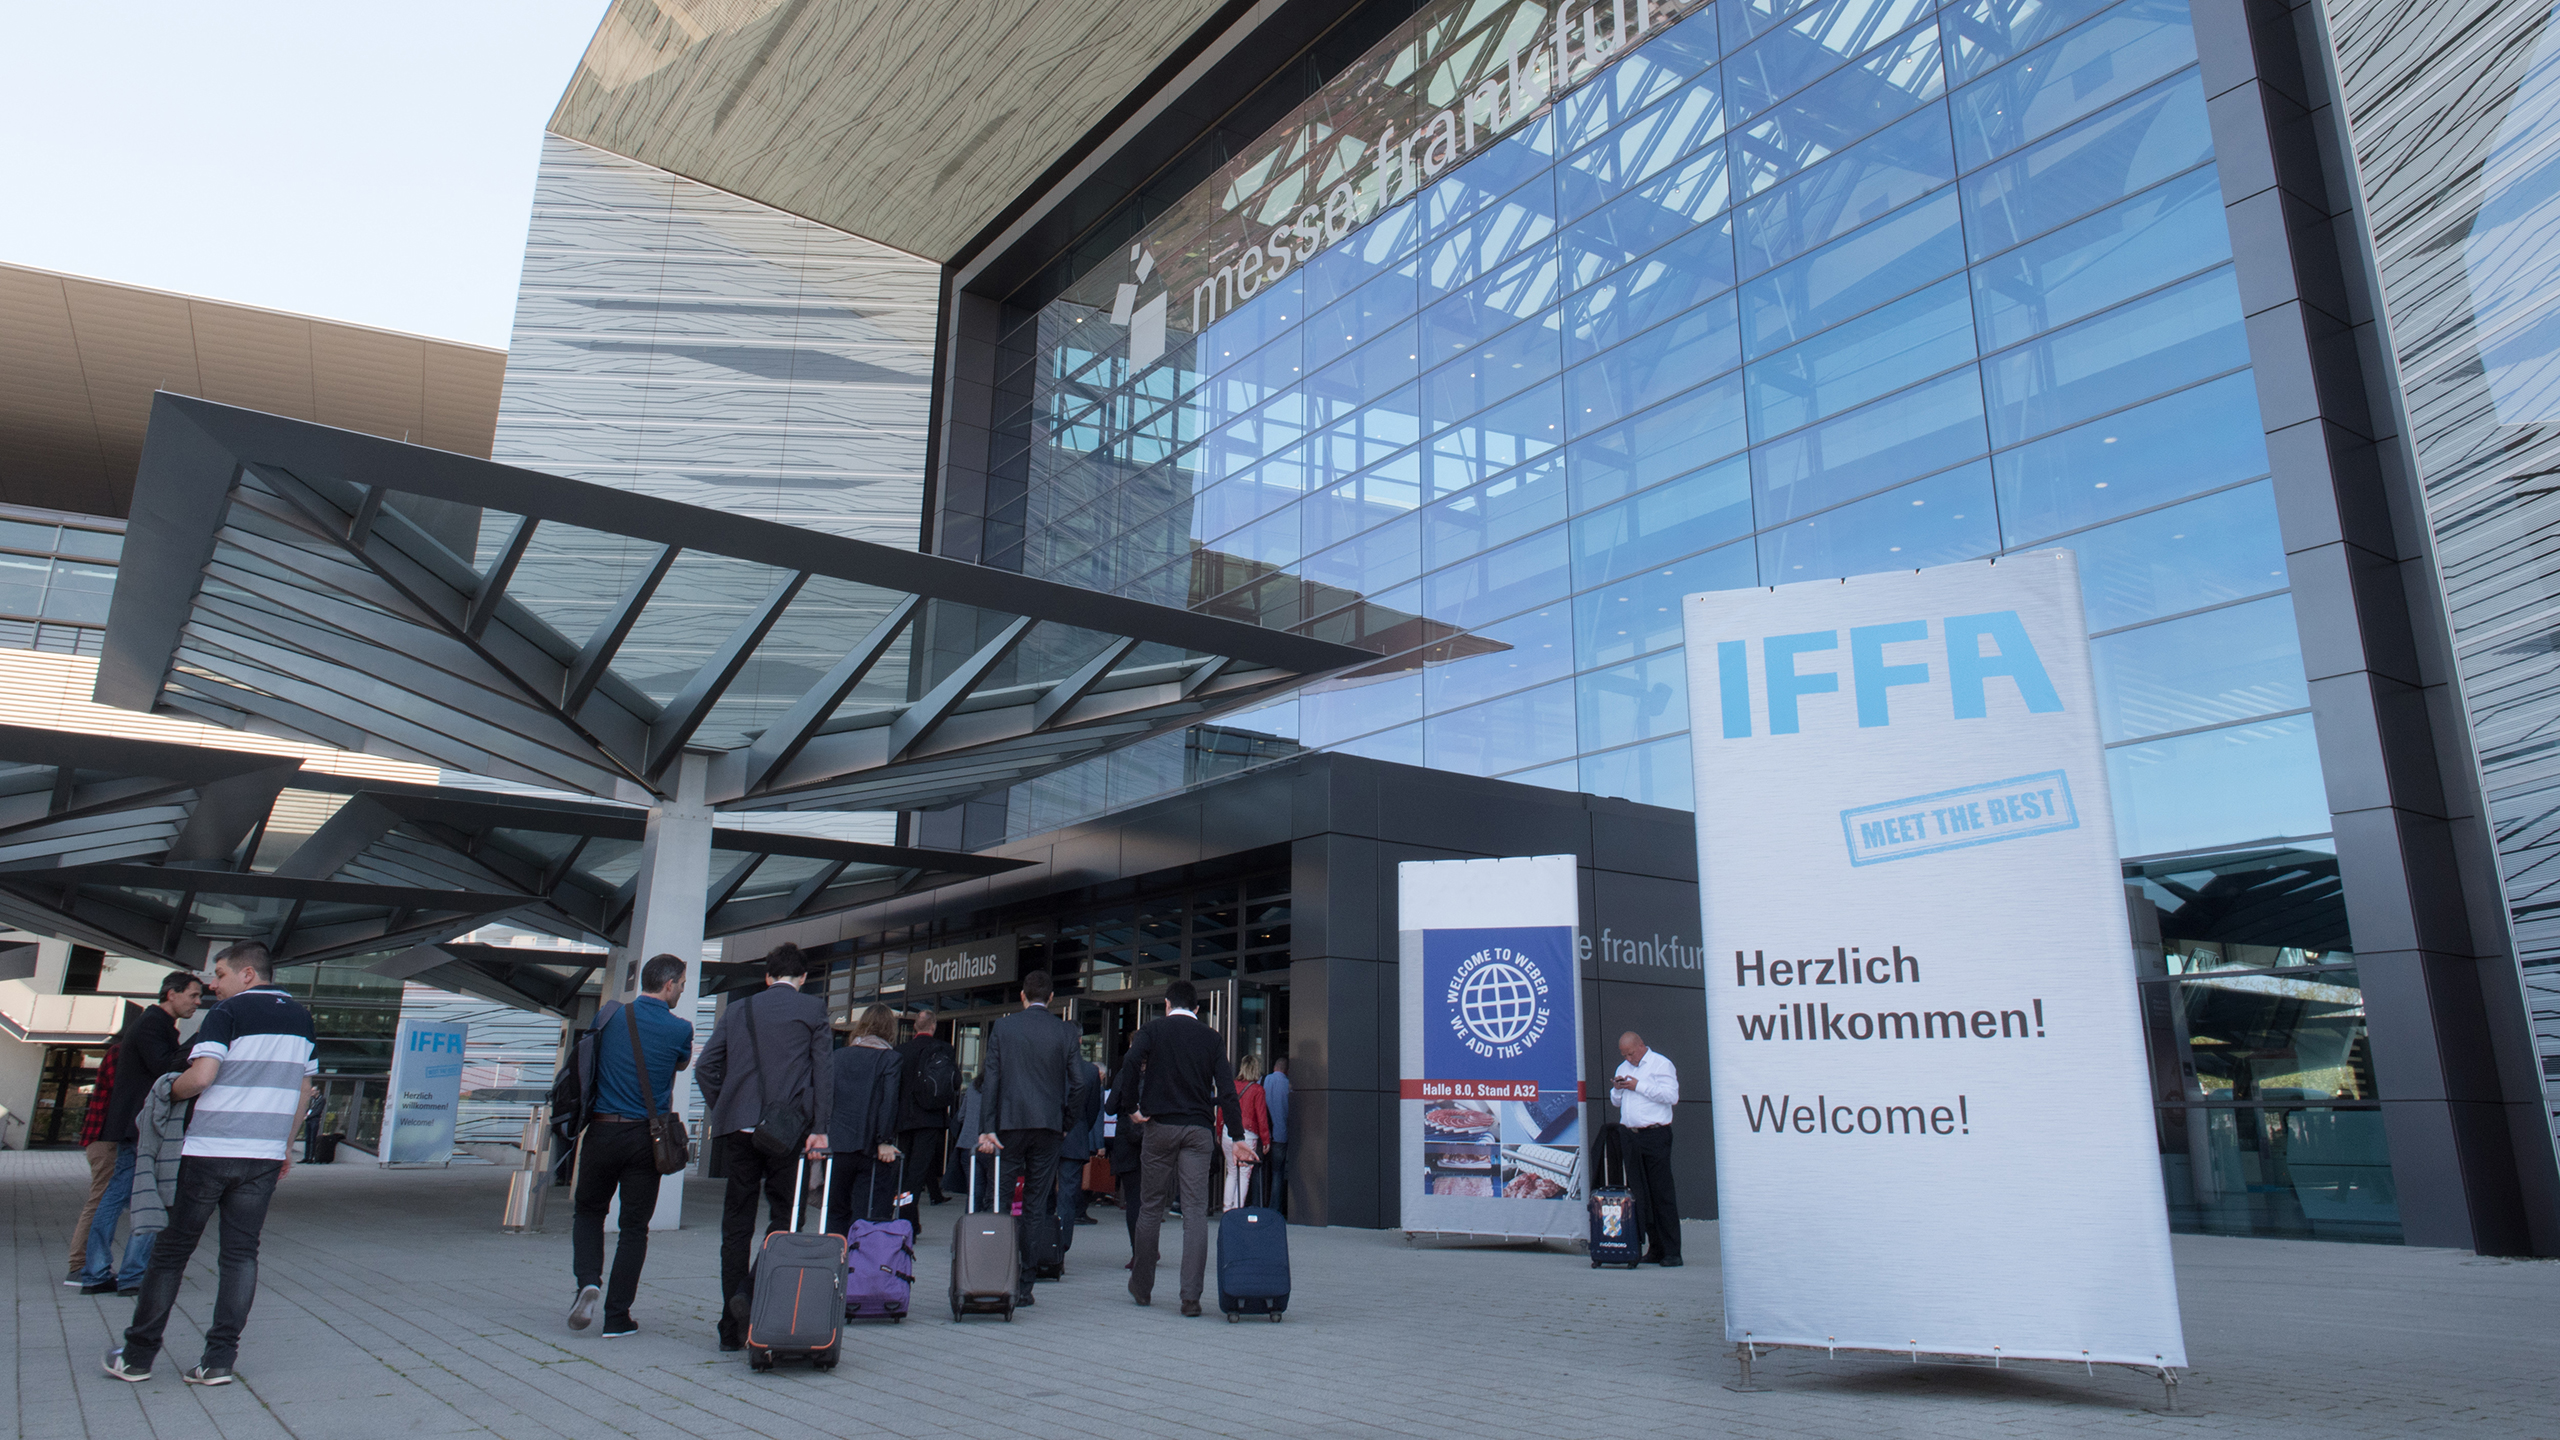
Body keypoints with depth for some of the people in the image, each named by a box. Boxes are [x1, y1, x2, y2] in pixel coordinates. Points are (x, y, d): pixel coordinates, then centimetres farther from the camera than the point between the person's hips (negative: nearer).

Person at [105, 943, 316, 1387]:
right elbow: (304, 1090, 16)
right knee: (241, 1253, 7)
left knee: (172, 1250, 9)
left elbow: (200, 1077, -18)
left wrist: (172, 1090, 4)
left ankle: (137, 1356, 17)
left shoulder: (227, 1013, -6)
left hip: (209, 1150, -4)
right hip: (265, 1155, 4)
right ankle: (220, 1359, 2)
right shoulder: (300, 1018, 12)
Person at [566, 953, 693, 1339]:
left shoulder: (608, 1016, 1)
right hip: (645, 1138, -2)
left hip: (601, 1131, 2)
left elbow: (591, 1059, 16)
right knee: (635, 1227, 7)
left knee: (589, 1211, 20)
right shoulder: (678, 1029, -7)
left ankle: (588, 1280, -3)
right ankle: (617, 1317, 9)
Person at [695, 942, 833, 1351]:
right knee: (784, 1215, 7)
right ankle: (753, 1290, -16)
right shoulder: (813, 1009, 3)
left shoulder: (737, 1010, 12)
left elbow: (705, 1067, 8)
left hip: (738, 1128, 3)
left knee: (736, 1224, 8)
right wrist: (819, 1128, -4)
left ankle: (733, 1327, 10)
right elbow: (824, 1071, -4)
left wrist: (720, 1112, 17)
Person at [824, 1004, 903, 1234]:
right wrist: (884, 1141, -10)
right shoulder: (893, 1059, -3)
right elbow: (889, 1102, -11)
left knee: (836, 1210, 14)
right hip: (872, 1147, -3)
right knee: (869, 1213, -2)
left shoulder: (837, 1056, 9)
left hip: (839, 1145, 3)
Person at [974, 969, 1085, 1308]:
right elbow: (1078, 1083, -1)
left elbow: (991, 1079, -2)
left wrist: (988, 1127, -3)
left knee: (998, 1200, 7)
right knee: (1036, 1206, 5)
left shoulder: (1002, 1027, 2)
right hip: (1048, 1127, 1)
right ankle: (1023, 1286, 6)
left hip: (1009, 1124, -1)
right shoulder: (1065, 1031, 2)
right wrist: (1065, 1123, 12)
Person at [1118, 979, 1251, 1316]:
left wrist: (1132, 1108, -3)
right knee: (1196, 1212, -1)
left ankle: (1141, 1287, 20)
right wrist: (1237, 1137, -2)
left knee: (1151, 1207, 10)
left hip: (1160, 1127, -1)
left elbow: (1131, 1066, -15)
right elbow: (1227, 1089, 0)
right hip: (1198, 1130, 1)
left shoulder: (1152, 1030, 3)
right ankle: (1191, 1297, -5)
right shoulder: (1212, 1038, 8)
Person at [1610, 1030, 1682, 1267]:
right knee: (1640, 1194, 6)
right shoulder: (1623, 1068, 20)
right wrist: (1617, 1089, 2)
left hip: (1655, 1135, -7)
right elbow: (1616, 1102, 23)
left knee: (1662, 1193, -7)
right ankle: (1654, 1249, 12)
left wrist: (1639, 1086, -14)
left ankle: (1672, 1252, -4)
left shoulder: (1661, 1064, -1)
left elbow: (1672, 1096, -14)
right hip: (1631, 1137, 7)